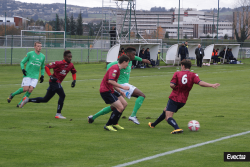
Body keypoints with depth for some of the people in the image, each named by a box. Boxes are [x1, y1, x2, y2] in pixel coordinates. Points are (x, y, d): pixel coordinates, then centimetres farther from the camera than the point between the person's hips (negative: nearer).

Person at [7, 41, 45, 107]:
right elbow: (22, 62, 2)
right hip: (27, 75, -4)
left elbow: (42, 67, 24)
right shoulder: (30, 54, -1)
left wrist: (42, 75, 14)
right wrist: (22, 69, -15)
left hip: (35, 76, 4)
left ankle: (20, 103, 0)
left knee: (30, 89, -12)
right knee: (25, 89, -15)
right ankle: (12, 95, 10)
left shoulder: (43, 56, 11)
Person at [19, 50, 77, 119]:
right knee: (62, 95, -19)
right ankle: (58, 114, -12)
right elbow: (47, 67, -16)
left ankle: (27, 100, 21)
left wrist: (74, 80, 6)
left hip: (58, 83, 8)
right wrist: (51, 76, -23)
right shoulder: (59, 63, -17)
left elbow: (74, 72, 22)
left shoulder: (71, 65, 3)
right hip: (55, 82, -8)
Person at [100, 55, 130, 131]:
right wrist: (122, 87, -23)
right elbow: (110, 81, -28)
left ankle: (114, 123, 20)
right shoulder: (115, 68, -16)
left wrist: (120, 92, 16)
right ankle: (108, 125, -3)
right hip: (105, 91, -11)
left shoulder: (117, 69, 18)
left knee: (124, 104, 12)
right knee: (120, 107, -13)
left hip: (110, 90, 11)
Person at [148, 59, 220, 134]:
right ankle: (153, 124, 42)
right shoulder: (193, 75, -2)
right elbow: (200, 83, -18)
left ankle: (177, 128, -40)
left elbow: (172, 85, -13)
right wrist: (212, 85, -19)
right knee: (165, 110, 26)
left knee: (168, 117, -10)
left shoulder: (177, 73, -5)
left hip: (174, 98, -5)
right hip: (183, 100, 5)